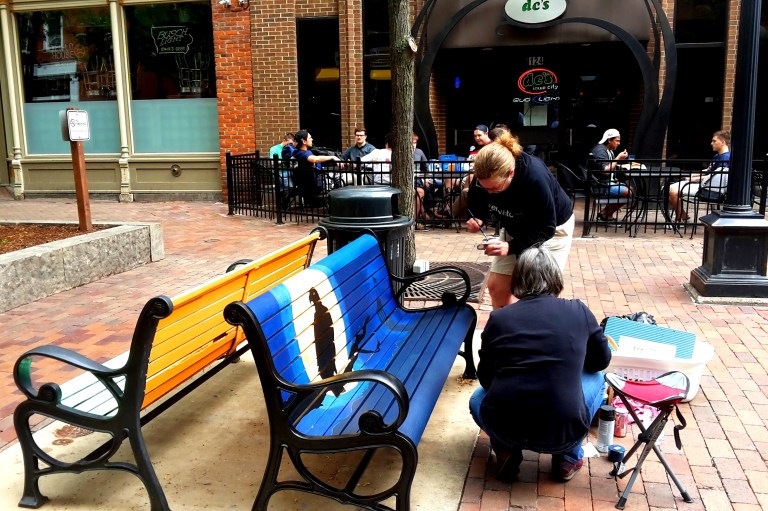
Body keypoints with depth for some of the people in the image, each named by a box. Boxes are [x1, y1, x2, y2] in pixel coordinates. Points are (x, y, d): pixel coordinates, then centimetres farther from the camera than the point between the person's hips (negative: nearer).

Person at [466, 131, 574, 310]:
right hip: (516, 227, 5)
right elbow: (478, 205, -4)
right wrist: (477, 220, -26)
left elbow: (546, 228, -29)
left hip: (553, 227, -5)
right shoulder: (484, 176, -24)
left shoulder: (535, 177, -38)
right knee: (496, 286, 1)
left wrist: (511, 247, -39)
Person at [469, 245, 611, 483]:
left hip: (503, 428, 1)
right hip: (562, 433, 0)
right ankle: (569, 459, 22)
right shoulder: (579, 311, 2)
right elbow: (602, 360, 18)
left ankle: (506, 452, 11)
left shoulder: (498, 318, 3)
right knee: (595, 378, 29)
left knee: (478, 399, 36)